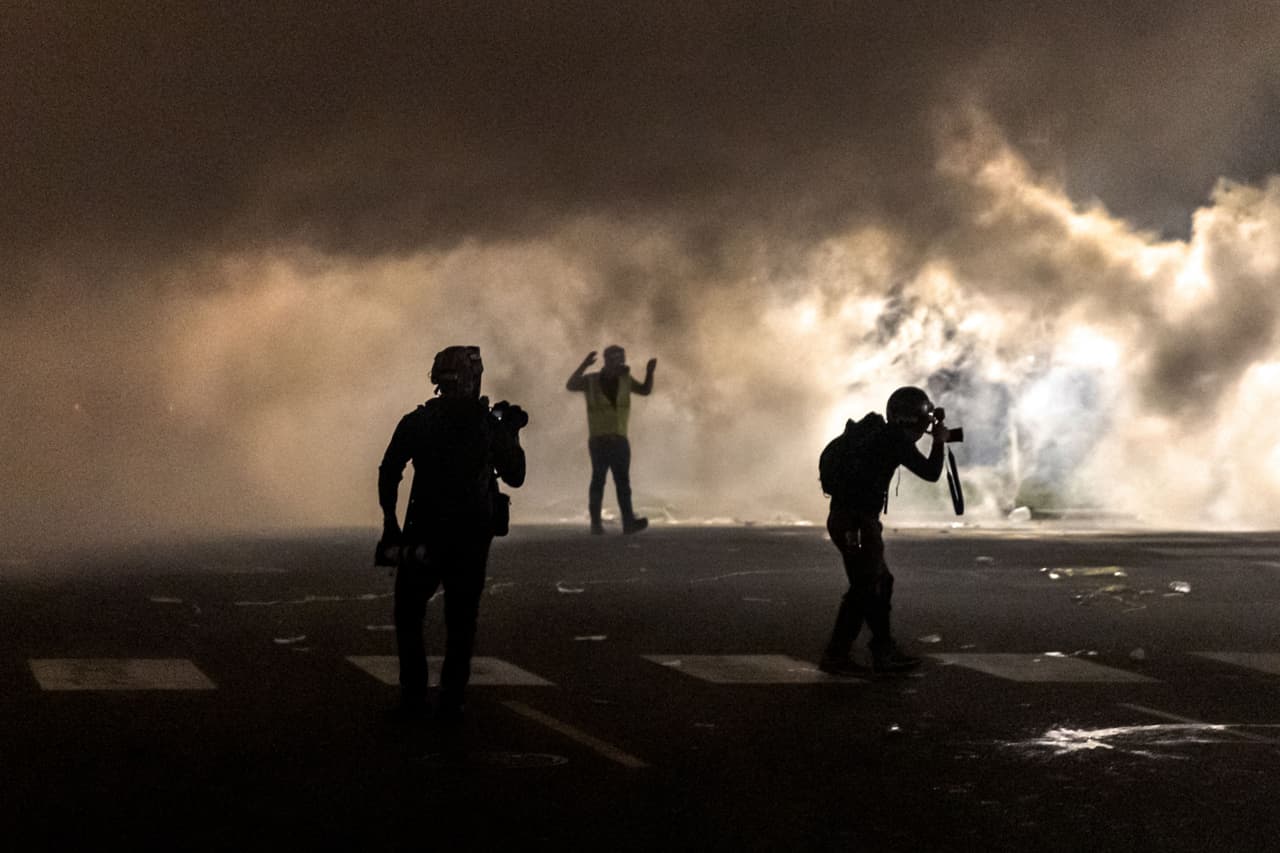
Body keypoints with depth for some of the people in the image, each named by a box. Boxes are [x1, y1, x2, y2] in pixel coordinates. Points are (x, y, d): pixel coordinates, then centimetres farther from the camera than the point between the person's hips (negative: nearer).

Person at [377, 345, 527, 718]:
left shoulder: (416, 422, -2)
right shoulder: (490, 424, -2)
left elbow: (388, 473, -5)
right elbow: (515, 476, 7)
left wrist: (390, 520, 4)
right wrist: (511, 433, 20)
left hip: (425, 533, 0)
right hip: (474, 536, 0)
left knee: (409, 613, 13)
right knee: (461, 619, 9)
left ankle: (414, 692, 6)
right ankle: (451, 698, 5)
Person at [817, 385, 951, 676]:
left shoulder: (875, 432, 13)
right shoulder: (895, 439, -13)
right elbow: (930, 473, -11)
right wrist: (939, 442, 8)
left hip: (847, 518, 10)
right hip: (856, 521, -10)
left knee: (881, 582, 16)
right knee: (865, 587, -5)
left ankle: (885, 652, 20)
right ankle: (835, 657, -3)